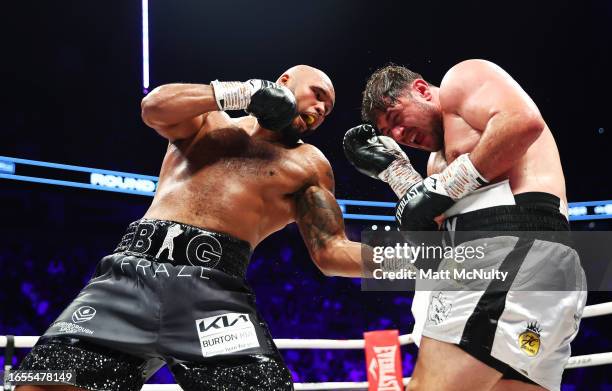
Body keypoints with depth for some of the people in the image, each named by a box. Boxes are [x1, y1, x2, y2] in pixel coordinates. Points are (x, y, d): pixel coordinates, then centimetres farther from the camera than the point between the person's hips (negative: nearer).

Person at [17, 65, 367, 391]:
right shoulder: (208, 120, 24)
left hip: (215, 290, 0)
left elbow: (331, 252, 15)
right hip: (135, 269, 0)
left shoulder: (309, 164, 23)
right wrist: (246, 92, 5)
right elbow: (156, 107, 3)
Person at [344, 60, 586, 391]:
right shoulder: (440, 159, 35)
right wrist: (393, 168, 25)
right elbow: (445, 229, 21)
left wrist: (446, 186, -8)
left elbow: (525, 121, -10)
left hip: (514, 244, -10)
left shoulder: (460, 79, 11)